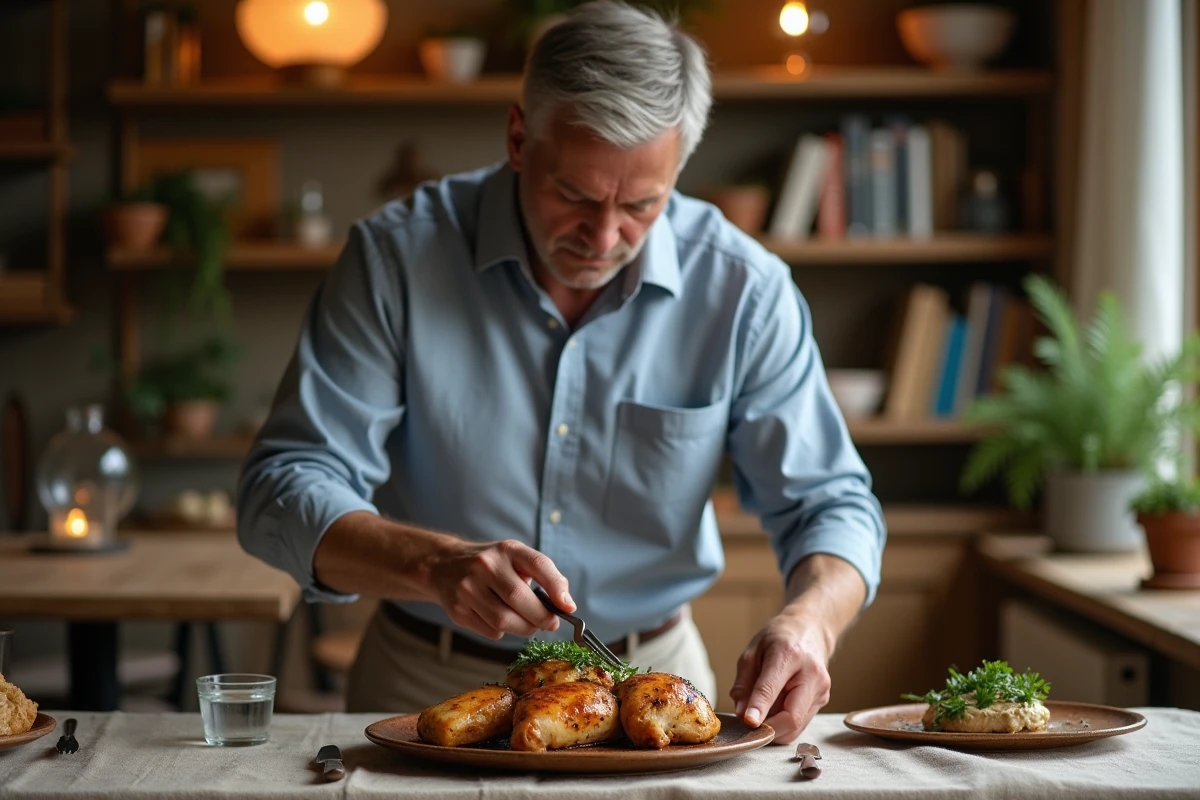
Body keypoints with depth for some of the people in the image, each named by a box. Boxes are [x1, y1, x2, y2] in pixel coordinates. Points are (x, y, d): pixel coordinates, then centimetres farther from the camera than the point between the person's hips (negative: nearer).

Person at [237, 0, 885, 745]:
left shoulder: (744, 289, -8)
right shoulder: (397, 256, -11)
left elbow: (830, 503, -2)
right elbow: (285, 489, -12)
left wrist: (809, 620, -26)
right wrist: (436, 564, -31)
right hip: (430, 684, -1)